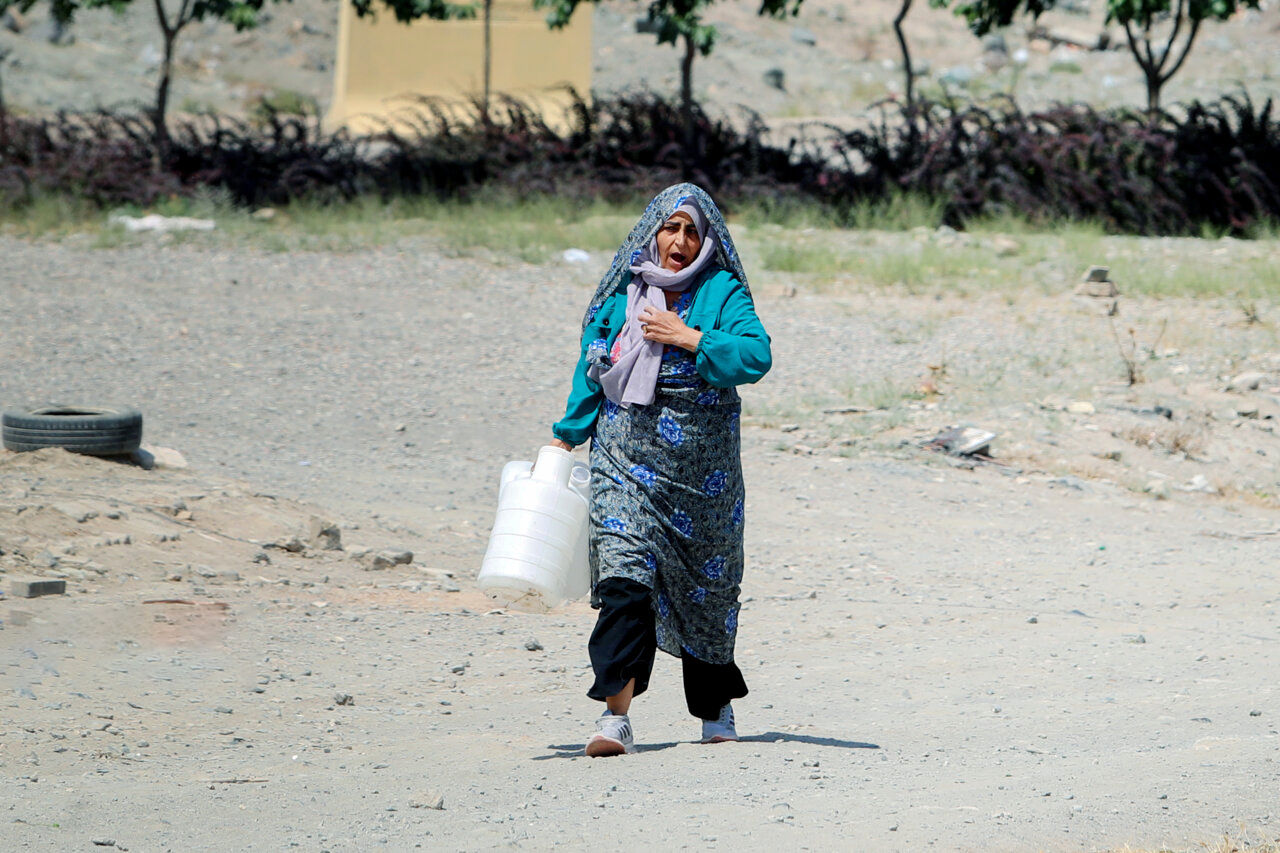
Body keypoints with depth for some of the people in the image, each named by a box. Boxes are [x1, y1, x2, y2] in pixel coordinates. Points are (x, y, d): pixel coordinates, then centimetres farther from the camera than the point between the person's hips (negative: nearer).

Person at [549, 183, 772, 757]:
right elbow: (591, 369, 16)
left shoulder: (723, 292, -1)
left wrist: (688, 338, -20)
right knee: (625, 578, -16)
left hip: (702, 466, 0)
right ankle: (616, 717, -22)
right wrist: (568, 435, 15)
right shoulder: (621, 294, 7)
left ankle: (716, 708, 31)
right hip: (627, 460, 1)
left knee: (705, 587, 11)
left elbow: (756, 355, -15)